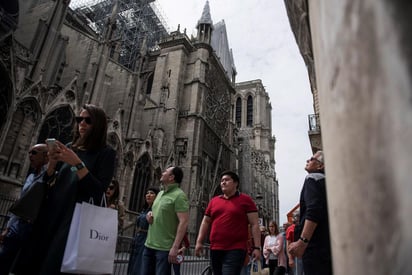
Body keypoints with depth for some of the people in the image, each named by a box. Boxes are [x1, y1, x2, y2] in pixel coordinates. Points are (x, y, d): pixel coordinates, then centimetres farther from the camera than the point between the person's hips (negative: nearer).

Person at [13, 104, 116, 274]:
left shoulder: (106, 152, -5)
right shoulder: (69, 148, 10)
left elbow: (98, 191, -15)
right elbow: (46, 184, 12)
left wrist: (77, 163, -20)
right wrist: (52, 163, -7)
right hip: (50, 214, 5)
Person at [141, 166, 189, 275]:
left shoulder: (179, 195, -13)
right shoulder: (160, 193, 13)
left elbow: (183, 222, -19)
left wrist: (175, 247, -24)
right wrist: (150, 214, 4)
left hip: (164, 248, -8)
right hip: (149, 245, 8)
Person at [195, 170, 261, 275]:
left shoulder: (246, 200, 0)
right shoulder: (213, 201, 13)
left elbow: (254, 224, -3)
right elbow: (206, 222, 15)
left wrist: (257, 247, -9)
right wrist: (199, 242, 7)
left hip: (235, 250, -5)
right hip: (215, 249, 5)